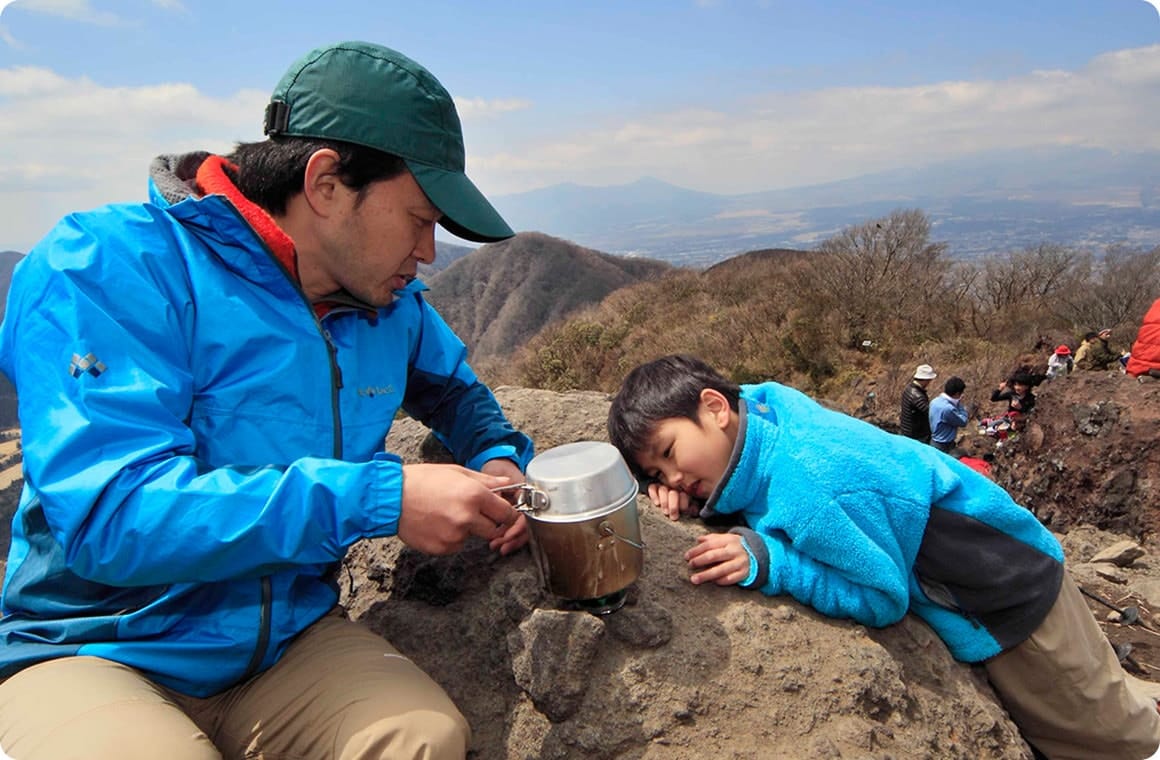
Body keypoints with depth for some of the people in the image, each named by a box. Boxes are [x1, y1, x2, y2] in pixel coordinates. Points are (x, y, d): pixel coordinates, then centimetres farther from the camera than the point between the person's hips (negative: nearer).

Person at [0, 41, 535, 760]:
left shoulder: (392, 303, 3)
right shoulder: (113, 267, -16)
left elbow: (454, 388, 24)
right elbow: (110, 514, -27)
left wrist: (498, 457, 1)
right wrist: (382, 498, -30)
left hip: (292, 639, 4)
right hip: (95, 651, -3)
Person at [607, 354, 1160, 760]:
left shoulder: (808, 491, -40)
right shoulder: (763, 401, -17)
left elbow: (884, 597, -28)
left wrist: (767, 562, -38)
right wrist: (678, 488, -17)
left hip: (1009, 602, -8)